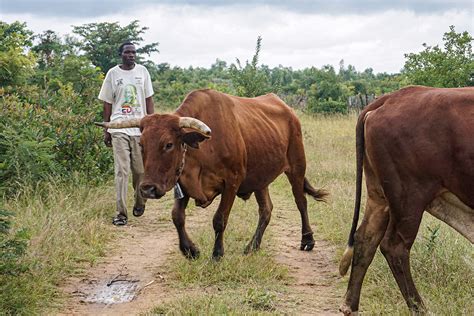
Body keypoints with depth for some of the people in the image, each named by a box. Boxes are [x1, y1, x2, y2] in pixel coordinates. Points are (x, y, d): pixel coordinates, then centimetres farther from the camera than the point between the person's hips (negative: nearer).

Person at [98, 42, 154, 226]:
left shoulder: (142, 72, 7)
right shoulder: (113, 74, 3)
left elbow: (149, 100, 10)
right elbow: (107, 104, 7)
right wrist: (106, 130, 5)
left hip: (140, 128, 2)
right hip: (119, 129, -1)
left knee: (140, 170, 6)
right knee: (121, 171, -6)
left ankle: (139, 203, 32)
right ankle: (121, 213, -3)